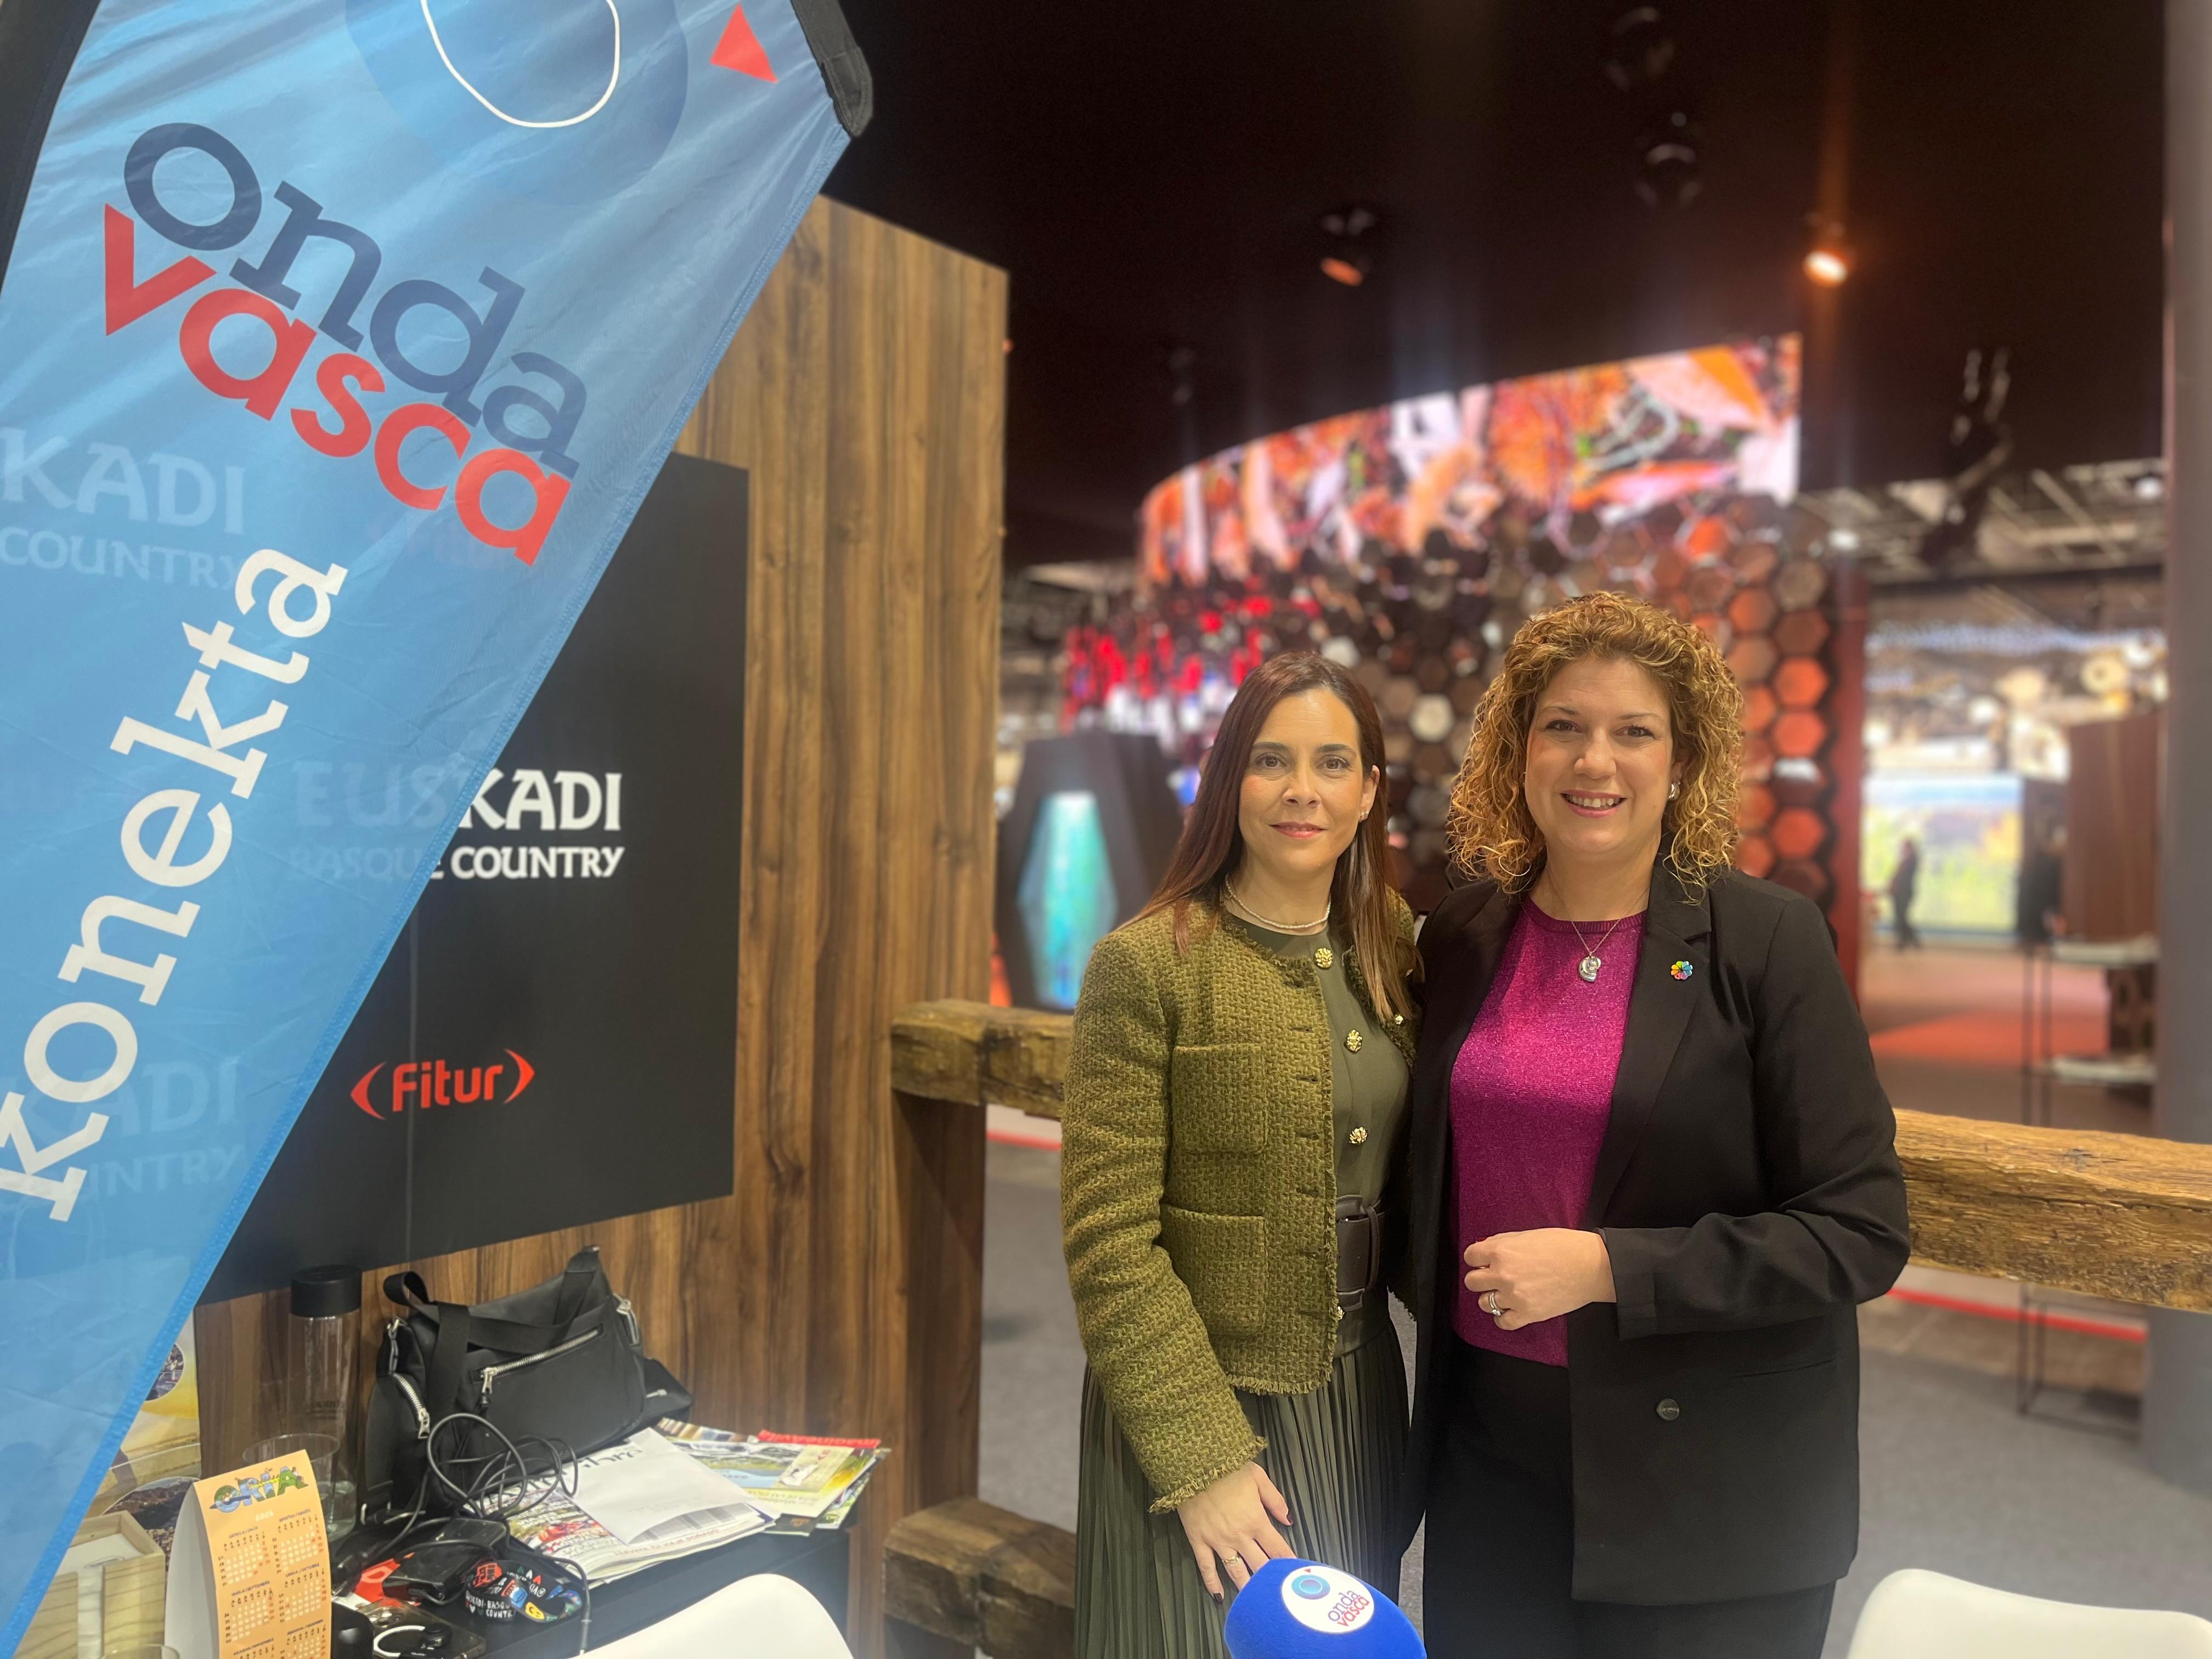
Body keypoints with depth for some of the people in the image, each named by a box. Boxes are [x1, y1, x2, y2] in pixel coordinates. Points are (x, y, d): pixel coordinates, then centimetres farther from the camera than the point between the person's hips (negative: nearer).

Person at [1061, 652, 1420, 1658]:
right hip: (1200, 1406, -5)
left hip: (1358, 1398, 5)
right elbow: (1107, 1241, -15)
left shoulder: (1394, 958, 3)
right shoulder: (1145, 965, -14)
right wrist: (1201, 1456, -17)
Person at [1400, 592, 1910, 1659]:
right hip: (1490, 1447, 4)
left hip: (1706, 1487, -3)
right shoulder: (1460, 938, 1)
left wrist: (1604, 1268, -20)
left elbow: (1861, 1233, -14)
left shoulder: (1768, 942, -12)